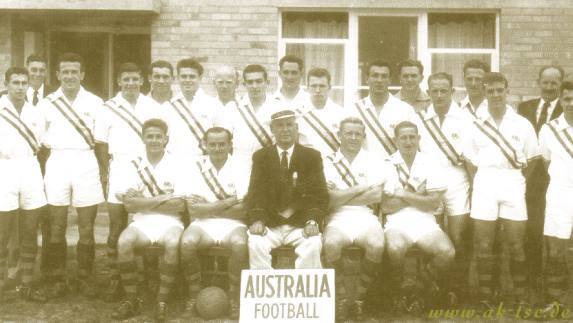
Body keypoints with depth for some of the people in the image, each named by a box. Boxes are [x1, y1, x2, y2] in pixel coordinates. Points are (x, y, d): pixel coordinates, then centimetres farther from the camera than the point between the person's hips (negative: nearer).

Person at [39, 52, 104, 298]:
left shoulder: (95, 103, 6)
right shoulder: (46, 103, 7)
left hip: (86, 164, 0)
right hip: (57, 164, 1)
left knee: (86, 228, 2)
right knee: (56, 228, 3)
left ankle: (85, 279, 12)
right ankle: (58, 280, 12)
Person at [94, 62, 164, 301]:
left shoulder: (153, 107, 8)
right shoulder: (108, 108, 5)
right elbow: (101, 144, 6)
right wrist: (105, 172, -2)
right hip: (119, 167, -1)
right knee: (117, 226, 0)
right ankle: (115, 278, 7)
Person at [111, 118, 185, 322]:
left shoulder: (177, 166, 2)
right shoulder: (135, 166, 7)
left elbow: (180, 206, -7)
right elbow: (129, 205, -2)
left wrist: (142, 200, -8)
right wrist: (163, 200, -10)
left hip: (169, 222, -2)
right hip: (141, 222, 2)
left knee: (173, 243, -35)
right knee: (124, 241, -30)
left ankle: (162, 301, -22)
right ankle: (132, 300, -15)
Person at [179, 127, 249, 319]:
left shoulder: (240, 168, 2)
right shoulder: (197, 168, 5)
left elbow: (244, 210, -6)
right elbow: (194, 209, -4)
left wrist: (208, 206, -7)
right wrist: (228, 202, -10)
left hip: (232, 224, -1)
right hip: (203, 224, 1)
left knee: (240, 244, -33)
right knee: (187, 242, -30)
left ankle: (235, 299, -15)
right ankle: (193, 296, -12)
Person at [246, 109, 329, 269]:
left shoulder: (312, 156, 8)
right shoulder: (260, 157, 11)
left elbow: (319, 194, 2)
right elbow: (256, 193, 2)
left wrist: (312, 220, -16)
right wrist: (257, 219, -16)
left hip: (300, 225, 0)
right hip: (269, 224, 1)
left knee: (313, 245, -30)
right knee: (255, 244, -29)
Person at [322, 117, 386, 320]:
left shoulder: (372, 161, 11)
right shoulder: (328, 162, 9)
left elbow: (377, 196, -2)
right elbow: (330, 198, -2)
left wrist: (341, 196, -3)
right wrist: (362, 187, -2)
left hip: (365, 215, 1)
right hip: (338, 217, -1)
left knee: (376, 245, -32)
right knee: (331, 243, -34)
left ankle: (361, 298, -10)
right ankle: (340, 298, -13)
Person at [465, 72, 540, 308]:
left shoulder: (522, 124, 4)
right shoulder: (476, 125, 7)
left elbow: (532, 158, 9)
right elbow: (472, 161, 10)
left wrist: (519, 181, 3)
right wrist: (477, 184, 1)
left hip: (513, 184, -1)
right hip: (484, 184, 1)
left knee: (516, 244, 1)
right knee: (483, 244, 1)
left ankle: (521, 298, 12)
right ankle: (485, 297, 9)